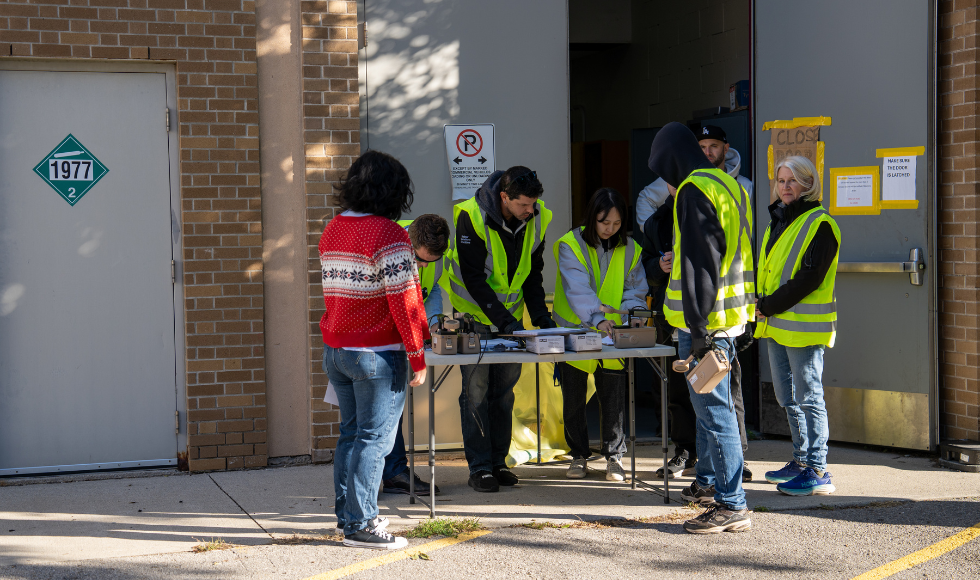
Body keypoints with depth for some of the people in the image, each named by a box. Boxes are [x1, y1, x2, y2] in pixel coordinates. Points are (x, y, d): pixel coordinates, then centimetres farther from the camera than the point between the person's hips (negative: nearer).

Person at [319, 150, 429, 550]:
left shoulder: (331, 231, 11)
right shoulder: (387, 235, -14)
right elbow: (404, 299, -17)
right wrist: (417, 355, -13)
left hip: (334, 350, 8)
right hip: (377, 352, -8)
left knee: (351, 433, 16)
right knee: (375, 438, -3)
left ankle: (346, 513, 22)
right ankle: (360, 525, -1)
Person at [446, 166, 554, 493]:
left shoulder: (536, 218, -7)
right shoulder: (471, 216, -23)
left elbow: (532, 273, 4)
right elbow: (473, 278, -22)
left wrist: (540, 316, -7)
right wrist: (503, 319, -27)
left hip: (511, 315, 5)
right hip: (475, 314, -5)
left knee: (505, 389, 8)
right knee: (476, 389, -5)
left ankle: (498, 462, 18)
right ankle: (479, 468, 1)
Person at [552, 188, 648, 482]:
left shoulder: (629, 249, 2)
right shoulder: (571, 245, -10)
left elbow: (635, 290, 5)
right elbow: (577, 289, -23)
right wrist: (597, 317, -37)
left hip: (613, 337, 2)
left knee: (613, 397, 1)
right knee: (573, 399, 7)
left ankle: (614, 456, 15)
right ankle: (579, 455, 22)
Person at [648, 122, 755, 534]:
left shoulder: (694, 191, -15)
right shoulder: (727, 184, 16)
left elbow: (701, 263, -21)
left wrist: (698, 328, -22)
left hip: (706, 318, -10)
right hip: (729, 312, 10)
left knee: (713, 408, -7)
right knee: (707, 404, 22)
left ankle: (732, 505, -6)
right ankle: (709, 482, 36)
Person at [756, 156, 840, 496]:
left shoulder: (820, 225, -10)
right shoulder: (779, 221, 17)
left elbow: (809, 278, -18)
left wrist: (768, 306, -16)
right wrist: (763, 306, 7)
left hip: (804, 325, -9)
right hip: (777, 326, 9)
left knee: (809, 397, -6)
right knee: (788, 397, 15)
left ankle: (818, 472, -2)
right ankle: (801, 461, 26)